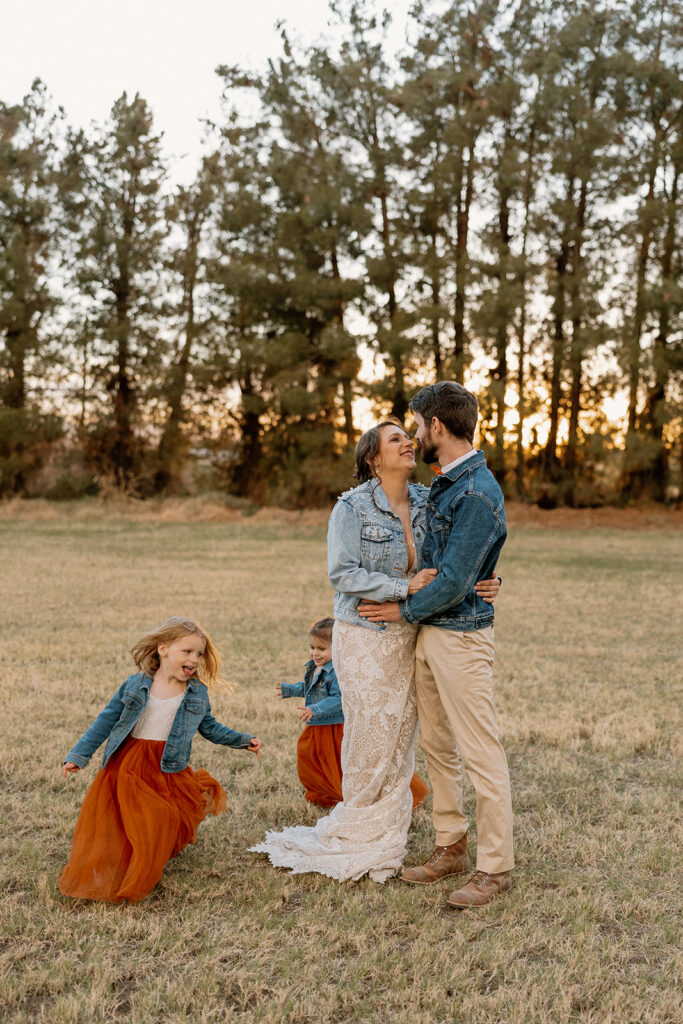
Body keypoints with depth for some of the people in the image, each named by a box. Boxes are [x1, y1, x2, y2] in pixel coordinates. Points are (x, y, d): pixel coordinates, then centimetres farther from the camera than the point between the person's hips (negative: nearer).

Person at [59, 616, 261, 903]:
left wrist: (242, 740, 13)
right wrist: (79, 755, 0)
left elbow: (209, 727, 18)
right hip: (127, 766, -1)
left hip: (167, 772, 1)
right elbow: (106, 721, 3)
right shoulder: (136, 685, -1)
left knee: (159, 823, -5)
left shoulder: (198, 692, 5)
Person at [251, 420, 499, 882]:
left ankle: (385, 840, 26)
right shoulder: (352, 508, -10)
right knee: (372, 739, 2)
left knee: (402, 737, 10)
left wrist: (486, 582, -13)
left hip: (411, 637, 5)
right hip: (365, 638, -5)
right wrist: (405, 587, -23)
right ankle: (363, 840, 22)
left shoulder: (427, 502, 4)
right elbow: (343, 574, -17)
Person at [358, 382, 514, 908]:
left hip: (462, 635, -10)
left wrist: (405, 611, -8)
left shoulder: (477, 493, -20)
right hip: (430, 632, 10)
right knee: (438, 747, 15)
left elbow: (454, 581, -21)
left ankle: (496, 867, 7)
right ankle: (451, 848, 27)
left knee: (481, 753, -2)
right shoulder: (445, 484, 11)